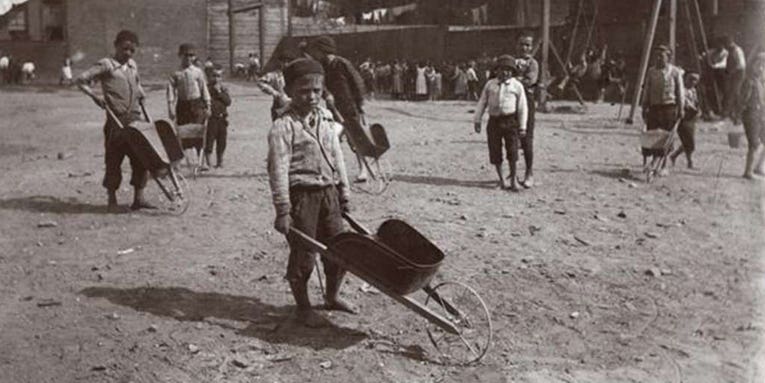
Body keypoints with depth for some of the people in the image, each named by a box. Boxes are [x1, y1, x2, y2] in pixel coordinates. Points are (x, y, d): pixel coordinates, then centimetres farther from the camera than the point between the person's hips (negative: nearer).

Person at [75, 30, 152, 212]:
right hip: (116, 120, -6)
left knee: (140, 158, 3)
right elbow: (81, 80, -6)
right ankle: (112, 200, 11)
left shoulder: (133, 66, 17)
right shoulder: (106, 65, -2)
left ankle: (138, 198, 10)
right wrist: (95, 96, -16)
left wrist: (141, 95, 21)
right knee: (114, 160, 0)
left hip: (135, 118, 6)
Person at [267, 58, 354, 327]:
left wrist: (344, 191, 16)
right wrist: (282, 210, -18)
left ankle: (332, 296, 35)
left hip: (328, 191, 7)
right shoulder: (283, 127, -11)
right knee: (303, 255, 2)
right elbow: (278, 170, -15)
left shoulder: (325, 120, 10)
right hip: (302, 194, -6)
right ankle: (303, 307, 20)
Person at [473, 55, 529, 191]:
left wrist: (522, 126, 0)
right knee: (495, 152, 3)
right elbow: (482, 102, 13)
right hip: (494, 121, 2)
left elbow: (522, 107, 3)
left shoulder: (517, 86, 3)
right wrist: (477, 120, 8)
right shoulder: (490, 84, 10)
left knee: (512, 150, -7)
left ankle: (513, 179, 8)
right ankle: (501, 179, 17)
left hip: (510, 120, -2)